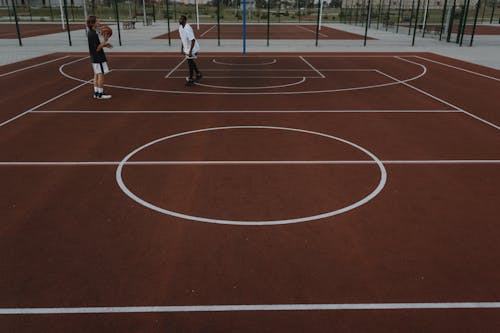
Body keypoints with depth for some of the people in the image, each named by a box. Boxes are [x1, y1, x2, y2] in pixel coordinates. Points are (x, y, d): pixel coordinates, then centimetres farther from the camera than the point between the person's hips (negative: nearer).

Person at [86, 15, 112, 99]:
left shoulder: (90, 33, 10)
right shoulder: (93, 34, -20)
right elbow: (97, 48, -21)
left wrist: (104, 45, 13)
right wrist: (104, 41, -24)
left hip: (94, 58, 10)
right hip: (98, 58, -10)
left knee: (96, 75, 14)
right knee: (101, 75, -4)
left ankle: (96, 92, 19)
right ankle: (100, 94, 1)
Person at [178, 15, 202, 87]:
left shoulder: (188, 29, -27)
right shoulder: (180, 28, 1)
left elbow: (193, 40, -29)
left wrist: (190, 51, -30)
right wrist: (182, 49, 14)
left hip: (192, 48, -9)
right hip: (186, 48, 9)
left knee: (190, 62, -6)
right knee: (191, 62, 19)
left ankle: (191, 80, 3)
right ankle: (198, 74, 37)